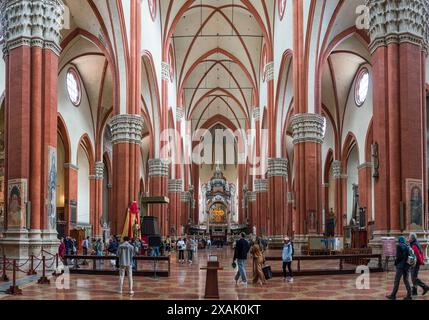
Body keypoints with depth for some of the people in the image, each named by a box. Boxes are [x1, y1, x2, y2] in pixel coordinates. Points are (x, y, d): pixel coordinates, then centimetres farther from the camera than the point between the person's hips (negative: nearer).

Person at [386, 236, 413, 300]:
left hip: (400, 266, -6)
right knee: (406, 280, 10)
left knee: (396, 281, 0)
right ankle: (409, 296, 5)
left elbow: (399, 256, -16)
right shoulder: (408, 247, 8)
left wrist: (396, 262, -3)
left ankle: (393, 295, 5)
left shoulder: (399, 246, -9)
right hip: (407, 266, 6)